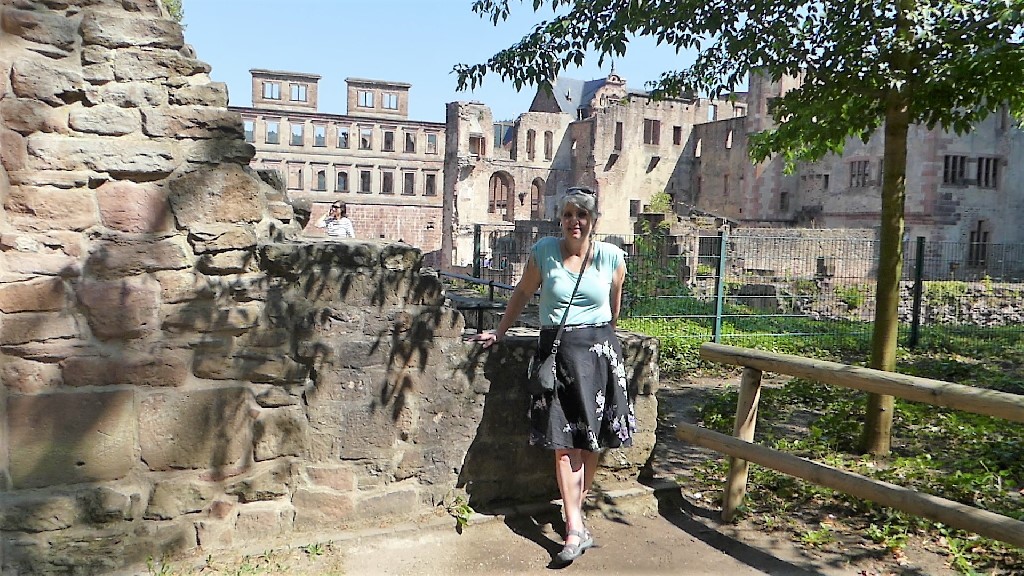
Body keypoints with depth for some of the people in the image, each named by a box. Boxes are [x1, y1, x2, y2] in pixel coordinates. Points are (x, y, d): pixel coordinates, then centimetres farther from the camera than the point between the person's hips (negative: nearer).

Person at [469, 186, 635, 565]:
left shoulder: (611, 257, -1)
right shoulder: (543, 252, -2)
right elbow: (522, 294, 11)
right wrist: (499, 332, 14)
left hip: (600, 350, 1)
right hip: (556, 350, -1)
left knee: (593, 439, 7)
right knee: (564, 443, -3)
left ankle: (577, 505, 27)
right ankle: (575, 530, 1)